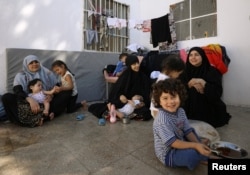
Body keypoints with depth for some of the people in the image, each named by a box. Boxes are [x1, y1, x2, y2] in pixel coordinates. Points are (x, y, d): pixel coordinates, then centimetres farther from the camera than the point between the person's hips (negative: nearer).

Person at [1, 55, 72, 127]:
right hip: (28, 104, -1)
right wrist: (30, 100, -37)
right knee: (6, 97, -25)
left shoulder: (47, 73, 6)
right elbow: (17, 91, -16)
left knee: (67, 92, -17)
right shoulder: (20, 76, 0)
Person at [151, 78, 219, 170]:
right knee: (193, 153, -28)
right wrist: (195, 146, -28)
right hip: (167, 154, -8)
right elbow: (173, 143, -28)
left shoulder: (180, 111, -6)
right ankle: (208, 157, 2)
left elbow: (188, 131, 0)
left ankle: (205, 153, 3)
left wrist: (198, 144, -14)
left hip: (179, 144, 9)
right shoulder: (162, 120, -31)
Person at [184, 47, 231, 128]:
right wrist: (191, 84, -21)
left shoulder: (212, 71, -8)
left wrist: (202, 82, -26)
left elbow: (217, 93, -16)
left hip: (208, 110, -2)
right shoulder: (186, 71, 2)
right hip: (190, 109, 3)